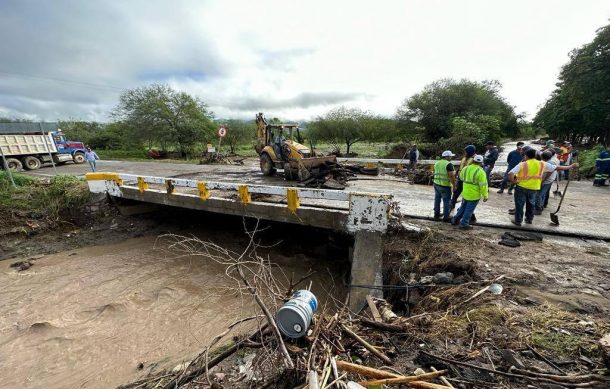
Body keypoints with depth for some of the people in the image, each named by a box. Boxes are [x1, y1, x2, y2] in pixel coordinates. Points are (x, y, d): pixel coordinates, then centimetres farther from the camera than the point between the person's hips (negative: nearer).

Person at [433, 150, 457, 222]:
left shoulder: (437, 163, 11)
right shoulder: (449, 164, -13)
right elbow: (451, 176, -18)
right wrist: (454, 185, -10)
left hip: (436, 184, 8)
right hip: (445, 186, -8)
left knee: (437, 199, 16)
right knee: (447, 201, 1)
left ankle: (436, 214, 27)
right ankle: (446, 217, 5)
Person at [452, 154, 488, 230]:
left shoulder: (465, 168, -2)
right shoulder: (480, 172, -19)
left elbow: (461, 178, 17)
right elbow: (483, 185, -18)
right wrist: (485, 196, -10)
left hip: (465, 193, 5)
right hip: (474, 195, -5)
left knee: (463, 207, 21)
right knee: (469, 210, 5)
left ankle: (455, 220, 27)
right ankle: (464, 224, 13)